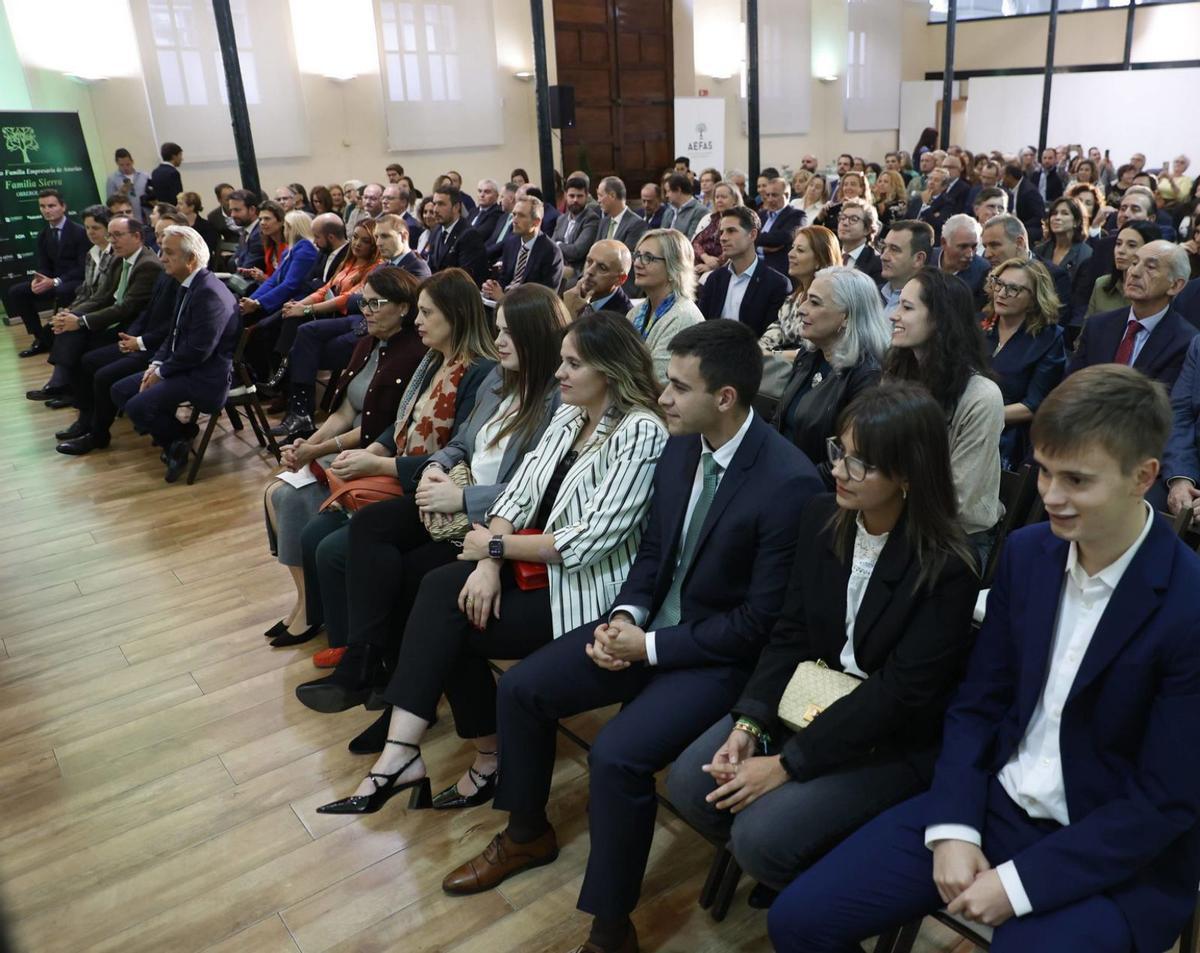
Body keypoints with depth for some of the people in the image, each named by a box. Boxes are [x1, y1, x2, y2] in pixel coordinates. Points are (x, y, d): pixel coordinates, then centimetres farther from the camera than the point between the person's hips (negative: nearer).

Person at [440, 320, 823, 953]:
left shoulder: (788, 482, -24)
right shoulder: (680, 449, -1)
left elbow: (762, 621, -20)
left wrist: (650, 647, -19)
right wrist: (626, 615, -9)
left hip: (722, 655, -7)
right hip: (651, 622, 8)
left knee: (616, 755, -27)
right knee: (519, 689, 2)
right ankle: (527, 834, 27)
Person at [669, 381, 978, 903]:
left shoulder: (946, 567, -23)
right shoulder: (821, 516, -6)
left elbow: (900, 694, -23)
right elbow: (790, 633, 0)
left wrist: (785, 765, -22)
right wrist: (748, 724, -13)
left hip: (894, 742, -6)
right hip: (815, 694, 6)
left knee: (762, 835, -21)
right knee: (689, 782, -8)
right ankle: (776, 866, 18)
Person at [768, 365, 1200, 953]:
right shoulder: (1026, 551, -2)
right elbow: (977, 702, 4)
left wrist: (1019, 883, -17)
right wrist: (954, 828, -8)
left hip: (1115, 860, -4)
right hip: (993, 806, 4)